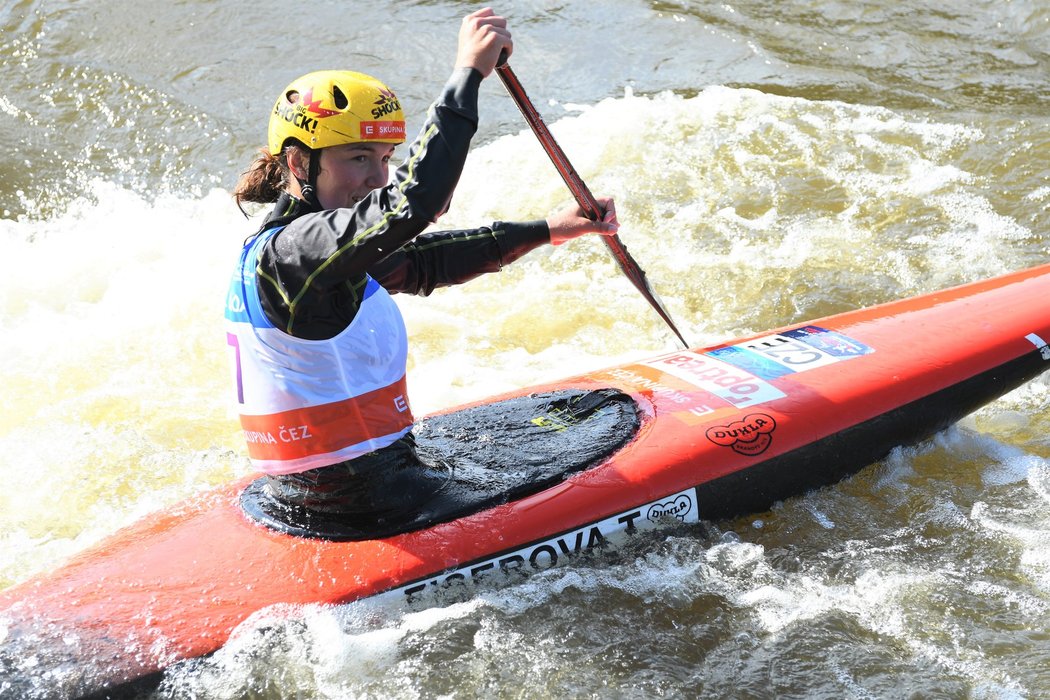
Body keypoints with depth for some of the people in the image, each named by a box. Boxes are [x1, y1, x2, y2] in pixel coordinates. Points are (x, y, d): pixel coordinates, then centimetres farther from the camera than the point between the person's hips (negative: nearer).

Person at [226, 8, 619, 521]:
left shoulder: (325, 248, 7)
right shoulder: (286, 254, -23)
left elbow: (424, 262, 20)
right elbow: (410, 205, -38)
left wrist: (546, 231, 21)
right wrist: (468, 72, -31)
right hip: (361, 507, -10)